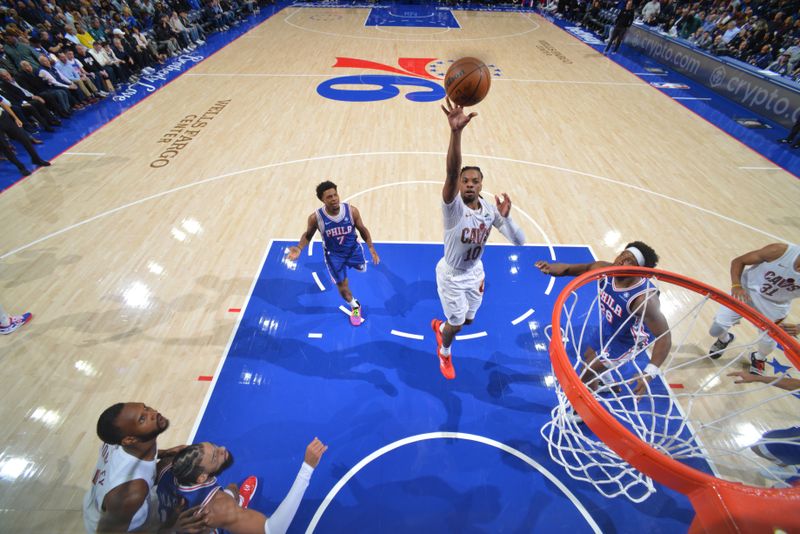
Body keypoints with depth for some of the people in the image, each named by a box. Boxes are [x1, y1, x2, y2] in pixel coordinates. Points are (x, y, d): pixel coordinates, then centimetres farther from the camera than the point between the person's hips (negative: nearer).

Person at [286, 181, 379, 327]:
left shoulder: (351, 211, -24)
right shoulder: (315, 218, -27)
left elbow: (362, 229, -8)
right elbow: (308, 235, -7)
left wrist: (371, 248, -17)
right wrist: (299, 248, -26)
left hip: (353, 248, 2)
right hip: (333, 255, -1)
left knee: (362, 268, 27)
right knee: (342, 287, 7)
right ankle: (355, 307, 38)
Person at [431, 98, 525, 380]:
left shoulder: (490, 209, -12)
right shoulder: (453, 206, -28)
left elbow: (519, 242, -15)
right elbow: (451, 172, -49)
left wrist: (506, 217, -33)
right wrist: (456, 132, -64)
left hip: (475, 272, 5)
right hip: (451, 275, -5)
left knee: (468, 320, 24)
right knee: (457, 324, 10)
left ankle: (439, 326, 59)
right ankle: (445, 354, 46)